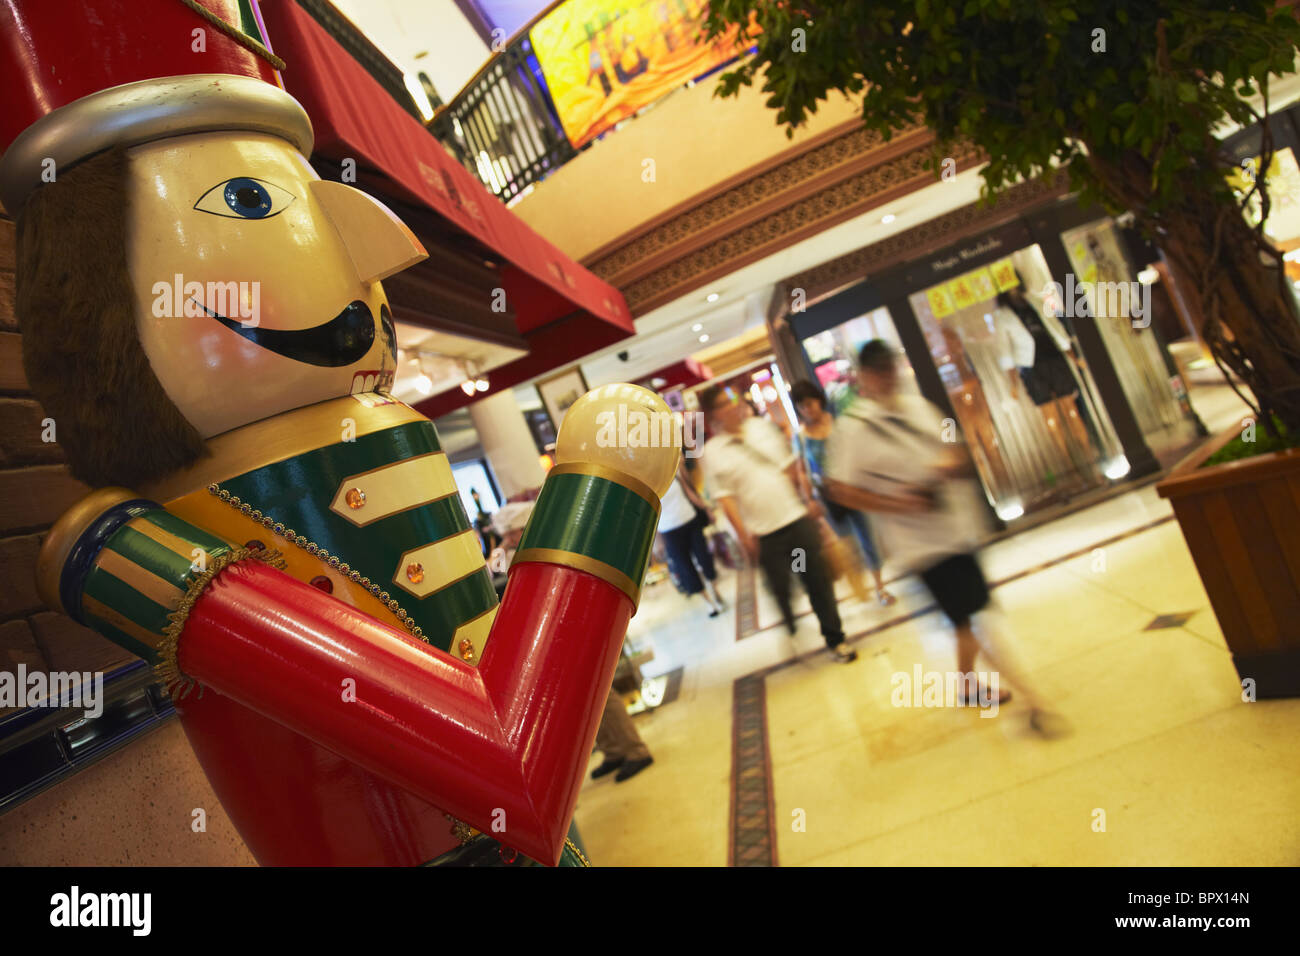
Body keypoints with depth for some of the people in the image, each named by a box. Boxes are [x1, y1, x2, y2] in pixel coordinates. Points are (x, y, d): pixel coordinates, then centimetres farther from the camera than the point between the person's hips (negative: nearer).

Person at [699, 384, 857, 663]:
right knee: (780, 589, 4)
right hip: (764, 533, -4)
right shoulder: (712, 452, -7)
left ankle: (835, 640, 25)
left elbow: (792, 465, 11)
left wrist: (809, 499, 7)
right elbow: (725, 498, -11)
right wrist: (743, 535, -15)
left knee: (819, 580, 9)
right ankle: (793, 635, 30)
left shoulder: (762, 426, 5)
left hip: (797, 517, 4)